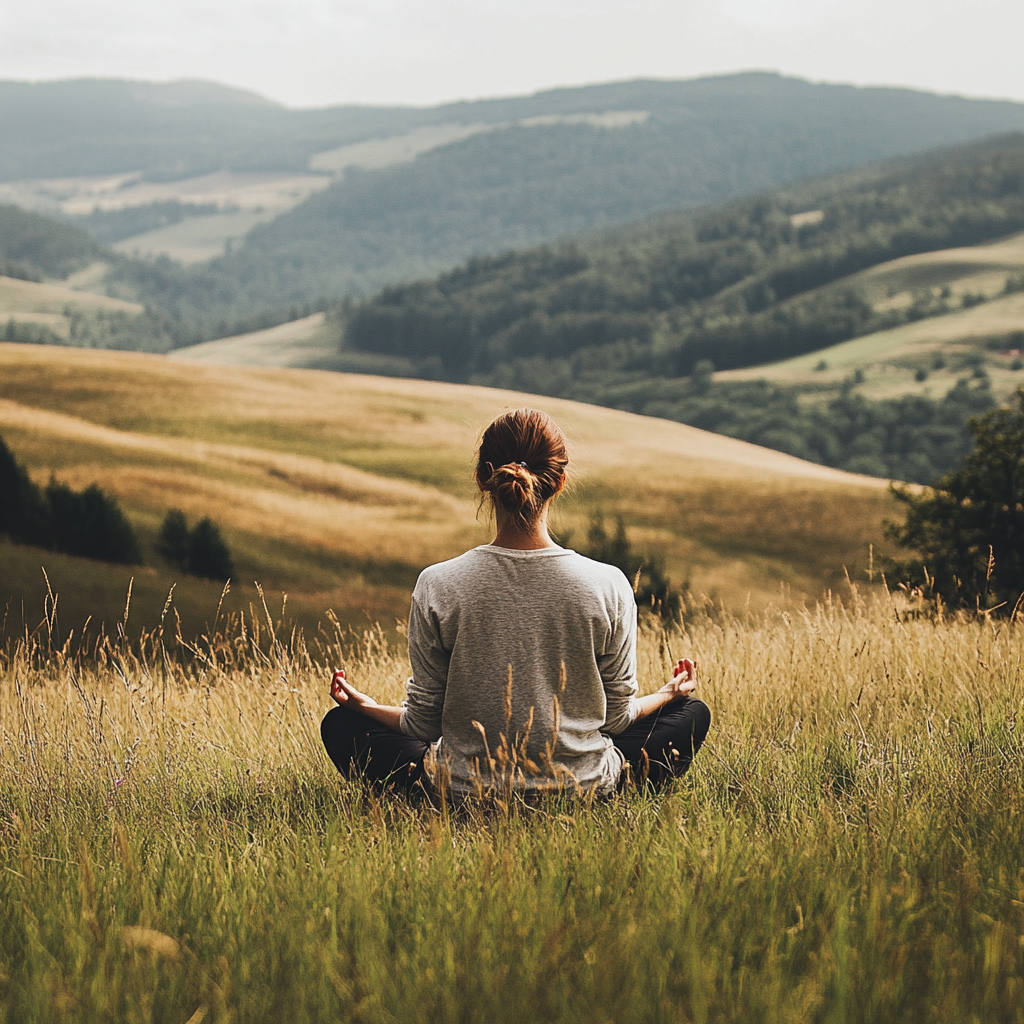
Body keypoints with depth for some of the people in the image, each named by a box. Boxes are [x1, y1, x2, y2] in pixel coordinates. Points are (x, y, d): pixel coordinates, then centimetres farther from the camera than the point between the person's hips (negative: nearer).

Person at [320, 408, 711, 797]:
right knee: (692, 712, 25)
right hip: (584, 787, 3)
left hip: (465, 789, -2)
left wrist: (368, 707, 12)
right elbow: (615, 718, -5)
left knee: (341, 724, 20)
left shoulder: (438, 587, -19)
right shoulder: (608, 586, -19)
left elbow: (423, 724, -9)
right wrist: (667, 693, 16)